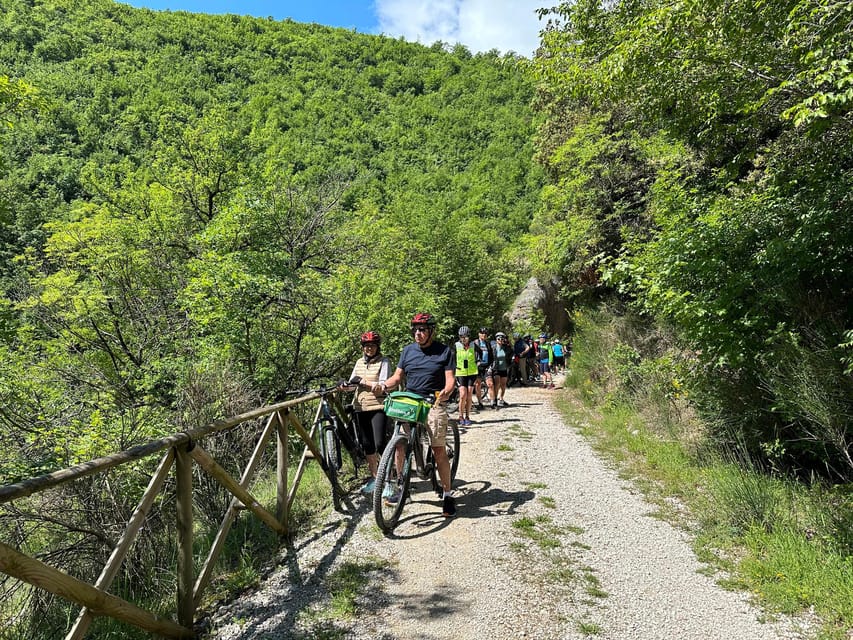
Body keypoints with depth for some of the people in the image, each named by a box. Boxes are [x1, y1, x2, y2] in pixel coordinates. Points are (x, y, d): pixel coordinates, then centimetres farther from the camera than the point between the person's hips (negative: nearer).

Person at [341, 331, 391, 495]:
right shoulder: (359, 362, 14)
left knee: (380, 444, -12)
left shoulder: (384, 362, -2)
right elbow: (353, 383, 10)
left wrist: (367, 384, -25)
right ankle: (374, 477, 24)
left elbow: (383, 385, -13)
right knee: (367, 445, 11)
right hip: (360, 407, 6)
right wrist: (345, 386, -12)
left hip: (378, 407, -5)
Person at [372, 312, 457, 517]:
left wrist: (446, 391, -28)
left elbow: (450, 378, -6)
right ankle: (402, 488, 19)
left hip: (434, 404, -4)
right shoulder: (408, 350, 10)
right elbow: (397, 376, 9)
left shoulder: (444, 351, -1)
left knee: (439, 450, -4)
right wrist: (384, 385, -10)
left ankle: (448, 494, 8)